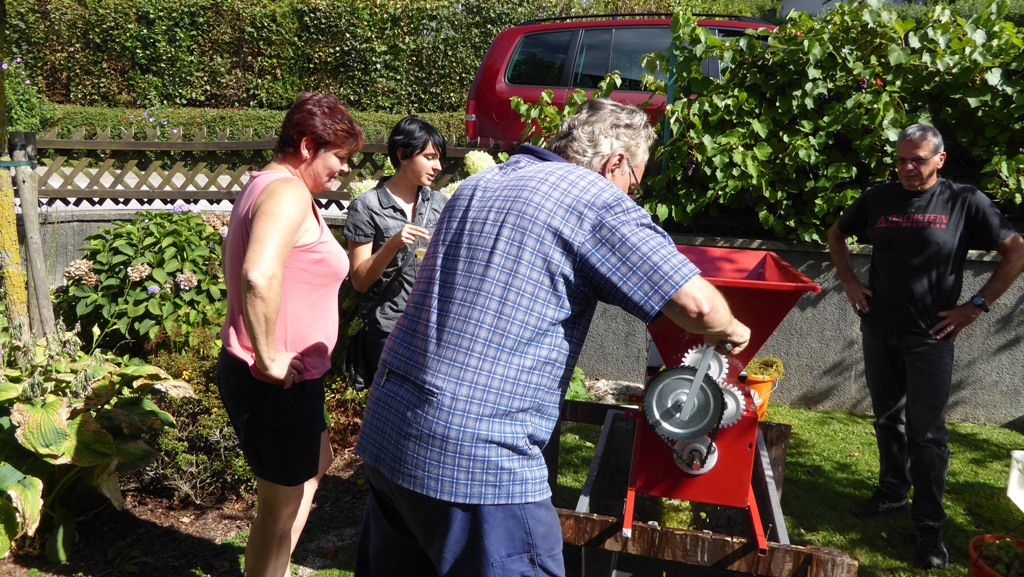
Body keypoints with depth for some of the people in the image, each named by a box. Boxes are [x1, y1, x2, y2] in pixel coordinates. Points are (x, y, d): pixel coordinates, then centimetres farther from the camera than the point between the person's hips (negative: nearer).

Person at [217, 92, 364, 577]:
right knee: (280, 509, 5)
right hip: (277, 384, -11)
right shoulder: (290, 192, -21)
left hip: (285, 377, 11)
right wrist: (269, 358, -28)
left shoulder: (265, 185, 12)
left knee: (316, 464, 29)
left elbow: (235, 259, 26)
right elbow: (259, 275, -39)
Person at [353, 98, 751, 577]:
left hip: (385, 427, 9)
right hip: (476, 457, -8)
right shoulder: (596, 200, -7)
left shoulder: (477, 186, 16)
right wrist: (730, 332, 9)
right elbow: (697, 304, -13)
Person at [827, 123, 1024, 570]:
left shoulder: (964, 202, -6)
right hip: (878, 329, 4)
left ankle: (929, 524, 11)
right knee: (888, 419, 16)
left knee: (926, 431, -1)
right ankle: (892, 493, 33)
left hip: (930, 336, -4)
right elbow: (836, 235, 18)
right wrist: (848, 282, 6)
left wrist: (976, 306, -8)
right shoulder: (878, 198, 3)